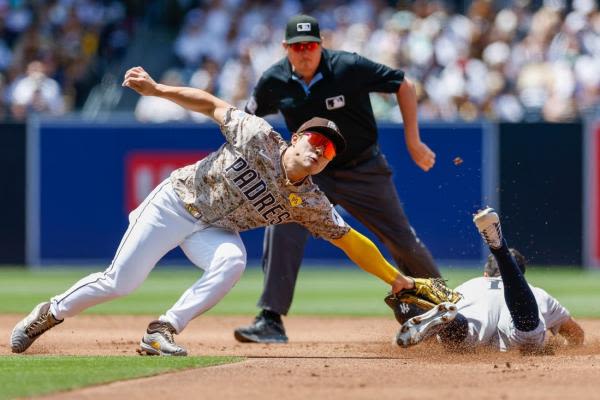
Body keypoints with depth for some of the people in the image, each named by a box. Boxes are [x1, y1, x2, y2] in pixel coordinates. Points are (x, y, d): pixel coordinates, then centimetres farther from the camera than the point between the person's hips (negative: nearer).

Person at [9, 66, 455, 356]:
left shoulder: (310, 204, -12)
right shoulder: (260, 137, -18)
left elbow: (351, 240, -12)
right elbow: (212, 105, -9)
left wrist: (397, 278, -16)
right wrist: (156, 89, -16)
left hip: (215, 229, 3)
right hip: (177, 200, -3)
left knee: (231, 262, -32)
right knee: (121, 281, -9)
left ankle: (163, 331, -23)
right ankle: (50, 313, 16)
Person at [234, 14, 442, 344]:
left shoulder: (349, 68, -23)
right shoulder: (274, 82, -13)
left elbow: (404, 85, -13)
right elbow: (249, 119, 6)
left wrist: (413, 142, -13)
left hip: (364, 169, -1)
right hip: (311, 173, 1)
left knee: (403, 241, 8)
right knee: (283, 225, -25)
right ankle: (271, 321, -25)